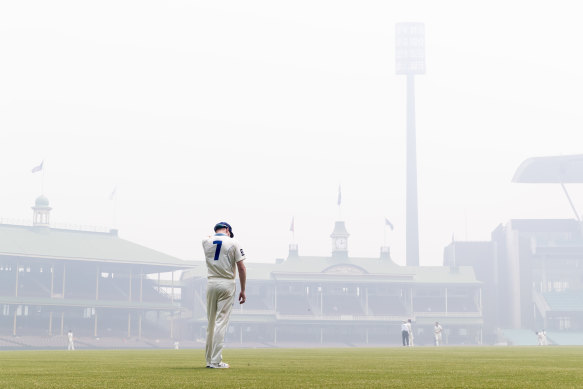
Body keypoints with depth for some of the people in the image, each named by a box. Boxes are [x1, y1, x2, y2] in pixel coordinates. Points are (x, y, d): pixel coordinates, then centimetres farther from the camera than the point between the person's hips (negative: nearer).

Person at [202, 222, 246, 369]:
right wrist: (243, 290, -2)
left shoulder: (206, 242, 6)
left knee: (211, 322, 12)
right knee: (221, 322, -6)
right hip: (227, 284, -4)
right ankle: (216, 361, -9)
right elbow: (241, 268, -6)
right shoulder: (233, 243, -3)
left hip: (211, 283, 4)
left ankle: (209, 359, 14)